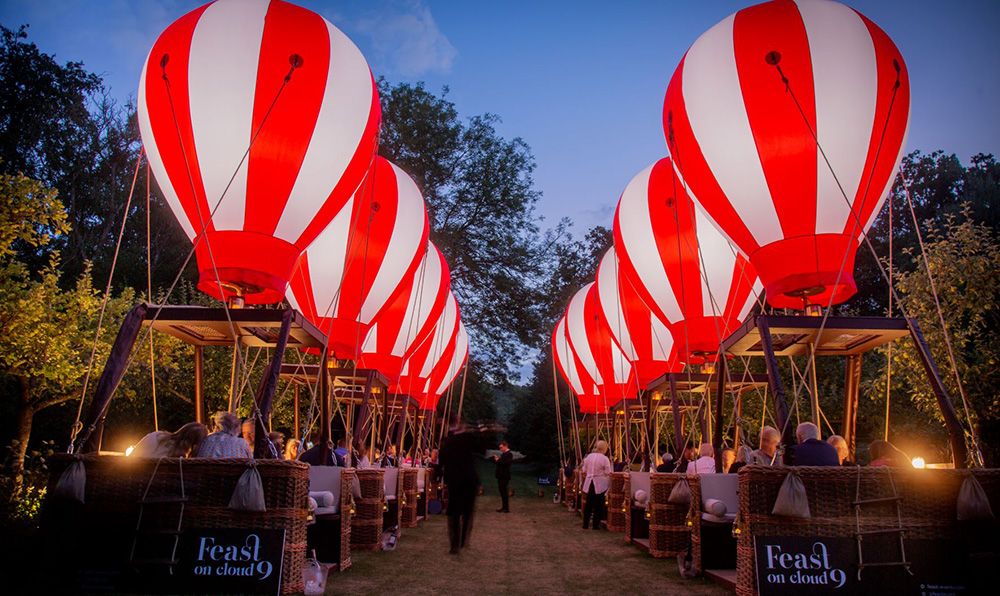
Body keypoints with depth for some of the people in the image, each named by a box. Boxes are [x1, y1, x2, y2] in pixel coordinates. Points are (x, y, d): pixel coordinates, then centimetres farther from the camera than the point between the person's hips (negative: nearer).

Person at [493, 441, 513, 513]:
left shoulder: (509, 454, -11)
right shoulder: (503, 454, 18)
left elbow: (506, 462, -25)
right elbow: (500, 462, 19)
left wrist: (498, 460, -19)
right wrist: (495, 459, 2)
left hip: (504, 476, -9)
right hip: (501, 476, 9)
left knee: (504, 492, -7)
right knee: (502, 492, 12)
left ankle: (506, 509, -3)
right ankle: (503, 507, 19)